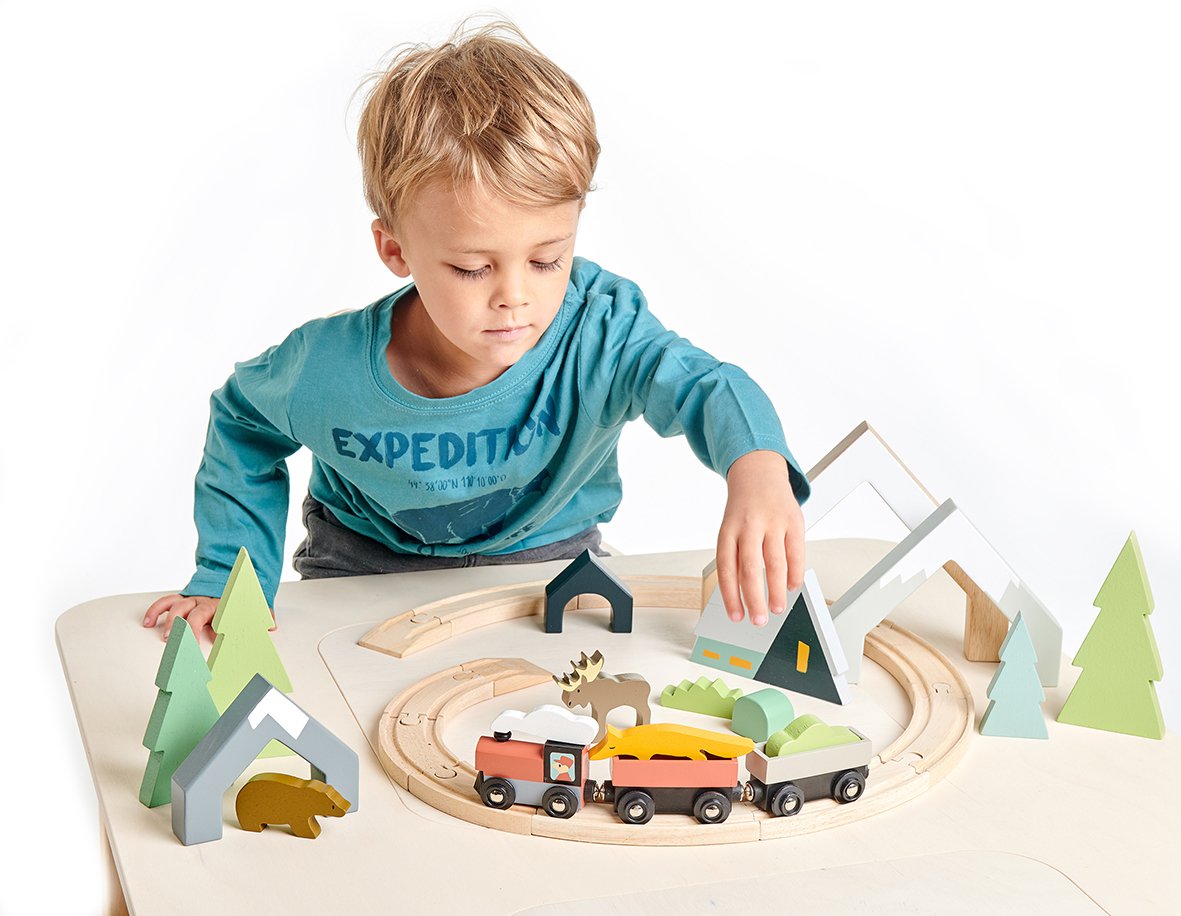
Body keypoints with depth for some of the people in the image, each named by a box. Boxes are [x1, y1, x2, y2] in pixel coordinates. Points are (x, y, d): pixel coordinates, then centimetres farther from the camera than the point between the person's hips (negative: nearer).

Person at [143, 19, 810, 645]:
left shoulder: (599, 331, -29)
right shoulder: (327, 371, -24)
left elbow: (698, 385, -45)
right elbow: (242, 421, -1)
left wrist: (757, 466, -70)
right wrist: (228, 576, -8)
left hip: (547, 559, 1)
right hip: (367, 569, 0)